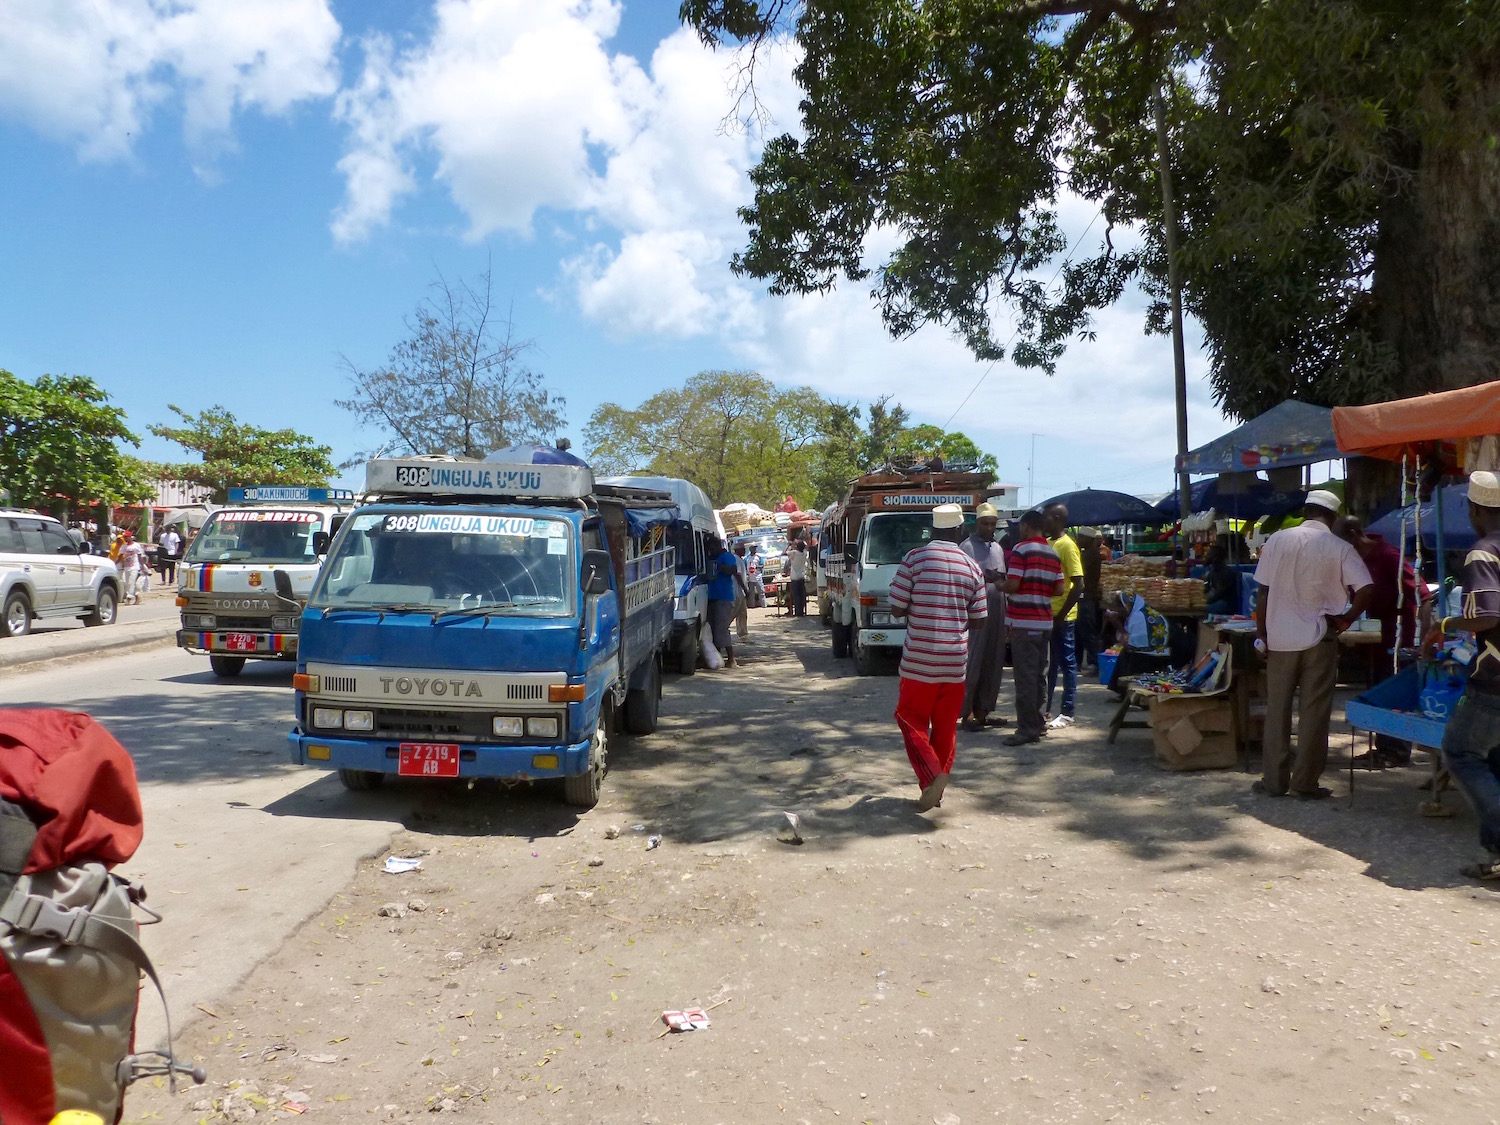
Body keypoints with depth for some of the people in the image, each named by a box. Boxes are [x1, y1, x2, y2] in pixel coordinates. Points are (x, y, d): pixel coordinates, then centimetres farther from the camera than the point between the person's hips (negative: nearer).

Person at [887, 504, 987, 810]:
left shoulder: (915, 559, -8)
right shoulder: (972, 569, 2)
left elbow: (897, 609, -7)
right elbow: (976, 620, 6)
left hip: (919, 659, -3)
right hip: (956, 661, 3)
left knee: (912, 718, 9)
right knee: (946, 725, 14)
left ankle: (931, 777, -9)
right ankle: (939, 785, 21)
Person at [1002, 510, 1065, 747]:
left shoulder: (1021, 550, -11)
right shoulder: (1053, 554, 10)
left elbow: (1012, 585, -18)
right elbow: (1060, 589, 7)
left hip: (1024, 623, -7)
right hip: (1045, 622, 7)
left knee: (1025, 677, -5)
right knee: (1039, 675, 14)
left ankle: (1027, 729, -5)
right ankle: (1037, 722, 20)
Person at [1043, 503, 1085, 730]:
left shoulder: (1067, 545, -13)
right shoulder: (1047, 543, 11)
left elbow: (1078, 585, -18)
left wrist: (1061, 614, -17)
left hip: (1062, 617, -8)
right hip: (1046, 614, 8)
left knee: (1067, 663, 1)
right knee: (1048, 664, 13)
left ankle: (1067, 713, 8)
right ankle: (1045, 709, 21)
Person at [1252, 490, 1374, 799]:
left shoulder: (1277, 540, 0)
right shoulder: (1340, 548, -3)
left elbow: (1264, 593, -2)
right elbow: (1366, 591, -12)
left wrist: (1261, 634, 3)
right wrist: (1346, 619, 2)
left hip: (1280, 638, 1)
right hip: (1319, 639, -1)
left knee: (1277, 710, 9)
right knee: (1314, 712, 5)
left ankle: (1274, 780, 13)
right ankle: (1305, 782, 8)